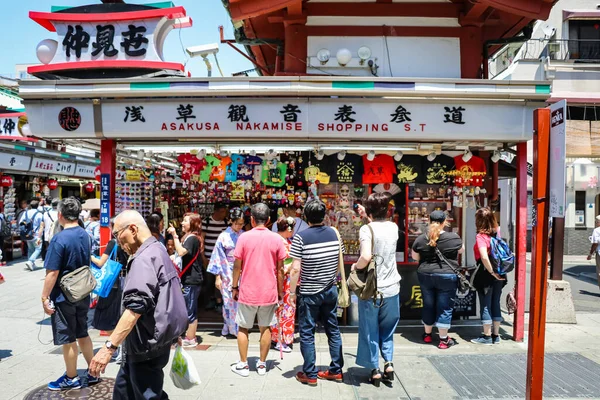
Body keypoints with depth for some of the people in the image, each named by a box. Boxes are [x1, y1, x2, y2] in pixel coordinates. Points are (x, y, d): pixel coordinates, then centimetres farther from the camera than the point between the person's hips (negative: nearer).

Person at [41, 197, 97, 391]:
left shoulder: (59, 239, -20)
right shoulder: (85, 235, 2)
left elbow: (52, 273, -19)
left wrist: (45, 297, -11)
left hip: (63, 297, -7)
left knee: (68, 339, 7)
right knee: (83, 334, 18)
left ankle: (71, 379, 22)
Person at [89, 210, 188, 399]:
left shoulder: (144, 258, -21)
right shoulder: (157, 251, 12)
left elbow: (135, 307, -31)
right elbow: (164, 297, 20)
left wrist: (109, 346, -32)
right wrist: (173, 334, 28)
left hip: (147, 344, -10)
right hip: (150, 339, 10)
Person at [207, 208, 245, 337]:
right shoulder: (224, 236, -5)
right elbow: (218, 257, -4)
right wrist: (217, 277, -5)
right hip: (228, 273, -3)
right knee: (230, 301, 1)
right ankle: (229, 327, 14)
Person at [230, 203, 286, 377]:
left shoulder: (244, 237, -9)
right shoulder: (276, 239, -4)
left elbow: (237, 265, -6)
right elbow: (280, 269, -1)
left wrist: (234, 287, 6)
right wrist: (280, 291, 10)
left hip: (247, 291, -1)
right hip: (269, 292, 2)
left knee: (243, 328, 13)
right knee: (265, 328, 14)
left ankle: (243, 364, 19)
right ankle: (262, 364, 21)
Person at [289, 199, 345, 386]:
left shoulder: (301, 237, -15)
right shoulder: (334, 233, -1)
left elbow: (296, 269, -16)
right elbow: (340, 262, 7)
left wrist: (292, 291, -5)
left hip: (309, 293, -5)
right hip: (331, 290, 5)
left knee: (307, 333, 7)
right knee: (333, 330, 15)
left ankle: (310, 375, 15)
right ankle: (336, 370, 24)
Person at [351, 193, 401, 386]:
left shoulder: (367, 229, -15)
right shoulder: (393, 227, 2)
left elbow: (366, 256, -28)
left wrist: (356, 266, -11)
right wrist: (368, 217, 25)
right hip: (391, 288, 5)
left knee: (370, 331, 12)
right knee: (387, 329, 23)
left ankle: (375, 370, 19)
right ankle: (389, 363, 15)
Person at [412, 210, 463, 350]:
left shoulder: (421, 239, -5)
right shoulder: (453, 237, -11)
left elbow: (414, 257, 7)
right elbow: (461, 250, 8)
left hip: (425, 276, 3)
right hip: (447, 277, -3)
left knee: (428, 305, 16)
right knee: (445, 308, 6)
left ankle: (427, 334, 28)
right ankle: (443, 339, 11)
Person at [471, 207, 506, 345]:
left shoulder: (481, 236, -16)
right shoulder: (497, 232, 3)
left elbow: (484, 257, -26)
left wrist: (492, 272, -17)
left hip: (485, 274, -6)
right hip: (499, 274, 6)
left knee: (485, 305, 4)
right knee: (495, 304, 14)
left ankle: (487, 337, 12)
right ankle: (496, 335, 23)